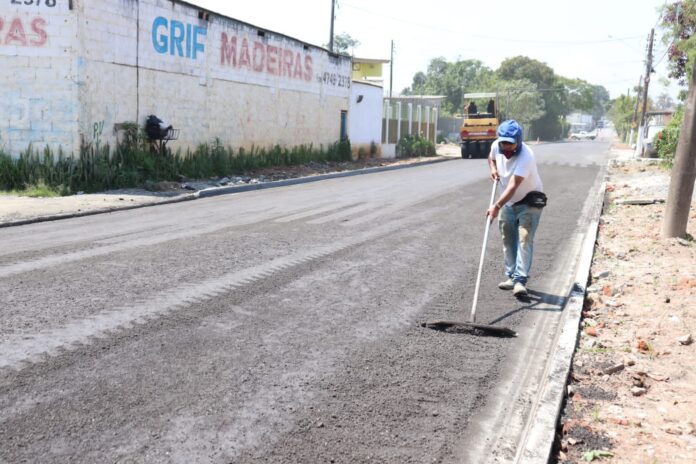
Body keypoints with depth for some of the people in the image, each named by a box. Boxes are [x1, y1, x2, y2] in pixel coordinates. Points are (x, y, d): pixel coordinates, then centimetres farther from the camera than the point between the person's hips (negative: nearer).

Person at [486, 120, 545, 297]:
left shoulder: (526, 157, -32)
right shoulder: (496, 146, -11)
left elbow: (513, 186, -40)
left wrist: (497, 206, -50)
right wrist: (493, 169, -6)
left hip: (529, 201, -7)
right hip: (508, 202, 7)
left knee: (524, 239, -17)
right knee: (508, 240, 11)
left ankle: (520, 280, -20)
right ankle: (511, 276, 21)